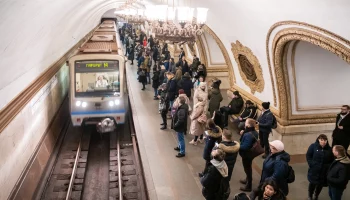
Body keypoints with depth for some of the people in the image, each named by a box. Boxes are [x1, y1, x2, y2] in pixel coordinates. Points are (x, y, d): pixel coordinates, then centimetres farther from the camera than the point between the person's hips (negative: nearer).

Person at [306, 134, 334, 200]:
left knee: (320, 184, 17)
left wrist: (328, 166, -7)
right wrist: (311, 164, -15)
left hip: (324, 172, 2)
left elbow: (331, 160, 5)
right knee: (312, 184, 12)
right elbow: (308, 156, -6)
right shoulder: (313, 146, -10)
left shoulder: (329, 149, -4)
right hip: (314, 170, -2)